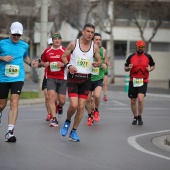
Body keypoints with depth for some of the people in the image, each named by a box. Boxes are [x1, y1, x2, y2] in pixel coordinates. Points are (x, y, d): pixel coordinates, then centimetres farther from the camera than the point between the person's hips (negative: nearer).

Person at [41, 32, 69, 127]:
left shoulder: (65, 51, 0)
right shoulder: (47, 51, 8)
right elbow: (42, 62, 20)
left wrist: (63, 64, -18)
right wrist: (44, 64, -3)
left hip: (62, 78, -1)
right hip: (51, 77, 1)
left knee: (62, 100, 2)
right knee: (51, 95, -16)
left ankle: (60, 106, 41)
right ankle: (54, 119, -14)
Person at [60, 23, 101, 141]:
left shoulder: (95, 47, 2)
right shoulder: (74, 44, -4)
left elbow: (99, 60, 12)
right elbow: (64, 56, 6)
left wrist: (97, 64, -12)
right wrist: (69, 65, -13)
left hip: (86, 79, 2)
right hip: (73, 78, -2)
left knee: (81, 107, 1)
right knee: (74, 105, -15)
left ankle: (73, 132, 14)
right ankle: (67, 122, 17)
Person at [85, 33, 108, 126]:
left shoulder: (103, 51, 0)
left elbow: (106, 63, 13)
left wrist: (105, 65, -9)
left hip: (99, 78, 0)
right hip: (88, 78, 0)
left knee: (97, 95, -22)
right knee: (88, 99, 6)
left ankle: (96, 110, 7)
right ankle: (90, 116, 28)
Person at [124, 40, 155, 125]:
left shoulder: (148, 57, 3)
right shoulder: (131, 57, 3)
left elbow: (153, 65, 17)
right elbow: (125, 68, 9)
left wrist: (150, 69, -5)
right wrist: (129, 68, -14)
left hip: (143, 81, -1)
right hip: (133, 81, 2)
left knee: (140, 99, -19)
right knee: (133, 101, 7)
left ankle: (139, 116, 1)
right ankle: (135, 117, 27)